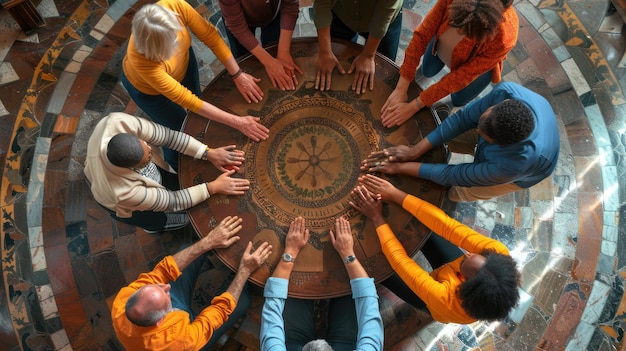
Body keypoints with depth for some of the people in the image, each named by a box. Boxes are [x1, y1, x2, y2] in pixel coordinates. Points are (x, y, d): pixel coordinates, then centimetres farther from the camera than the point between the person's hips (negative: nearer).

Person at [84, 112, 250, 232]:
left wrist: (209, 153, -36)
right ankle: (153, 224, 36)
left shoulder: (118, 121, -41)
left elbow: (166, 135, -32)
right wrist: (213, 187, -31)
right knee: (186, 216, 7)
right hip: (128, 207, -4)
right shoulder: (125, 193, -46)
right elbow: (172, 201, -31)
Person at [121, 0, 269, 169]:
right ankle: (178, 165, 44)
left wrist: (237, 74, -25)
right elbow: (185, 99, -40)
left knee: (198, 111, 21)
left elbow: (210, 35, -23)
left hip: (183, 60, 4)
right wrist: (237, 122, -39)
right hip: (148, 87, -4)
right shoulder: (141, 61, -45)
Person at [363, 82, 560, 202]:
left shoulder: (518, 163, -47)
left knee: (454, 193, 1)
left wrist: (402, 167, -36)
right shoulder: (507, 92, -40)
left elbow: (456, 176, -37)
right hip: (505, 129, 4)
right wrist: (415, 151, -36)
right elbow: (464, 118, -29)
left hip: (519, 173, -3)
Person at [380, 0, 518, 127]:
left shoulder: (503, 39, -45)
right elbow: (422, 35, -33)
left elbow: (461, 77, -35)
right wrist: (400, 89, -35)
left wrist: (415, 106, -34)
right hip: (445, 42, 2)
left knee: (458, 100, 19)